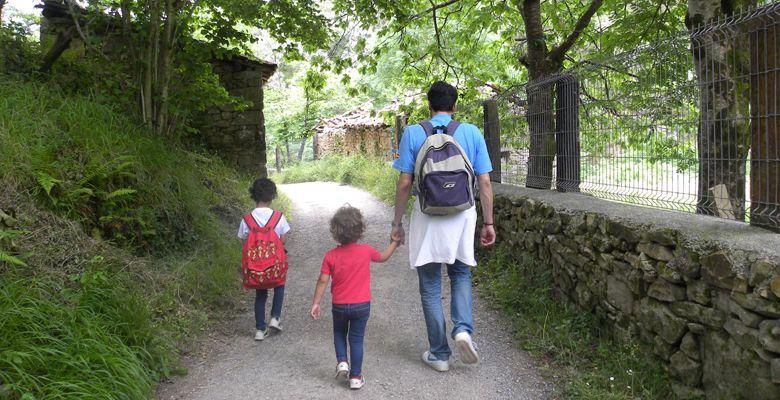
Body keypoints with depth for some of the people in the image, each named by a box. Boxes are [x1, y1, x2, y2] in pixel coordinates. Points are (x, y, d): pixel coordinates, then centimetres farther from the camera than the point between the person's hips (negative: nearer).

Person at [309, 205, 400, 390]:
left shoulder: (331, 256, -11)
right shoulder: (366, 251, -9)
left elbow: (323, 281, -9)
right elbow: (383, 257, 11)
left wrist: (315, 303, -1)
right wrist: (395, 243, 27)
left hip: (339, 305, 0)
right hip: (362, 305, 0)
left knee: (339, 333, 26)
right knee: (356, 339, 9)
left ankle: (342, 361, 10)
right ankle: (356, 377, 14)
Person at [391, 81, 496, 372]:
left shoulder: (413, 133, -4)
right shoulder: (472, 133, 1)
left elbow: (404, 184, -6)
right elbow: (485, 183, 0)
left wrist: (397, 223, 3)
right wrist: (488, 223, 8)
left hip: (427, 219, -1)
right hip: (462, 217, 2)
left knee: (430, 286, 11)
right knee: (461, 275, 23)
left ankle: (439, 354, 17)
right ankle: (463, 328, 0)